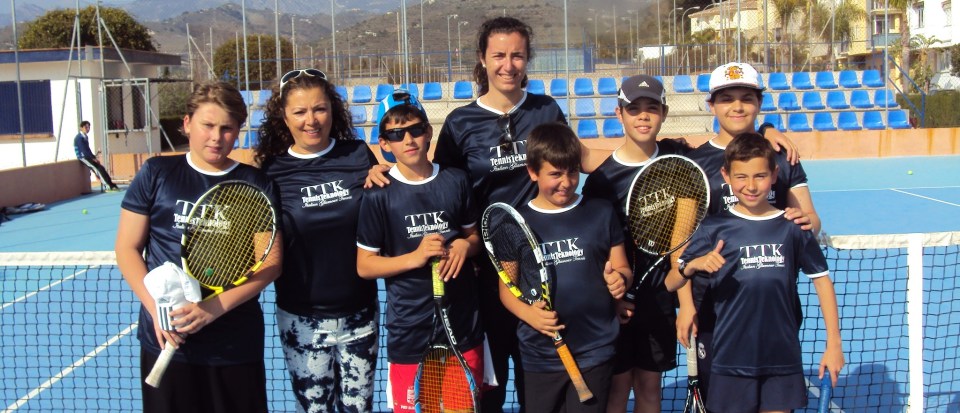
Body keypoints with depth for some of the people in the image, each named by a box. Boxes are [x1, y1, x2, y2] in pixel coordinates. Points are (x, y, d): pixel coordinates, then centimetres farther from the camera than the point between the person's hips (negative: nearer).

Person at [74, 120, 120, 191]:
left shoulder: (85, 137, 15)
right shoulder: (79, 138, -14)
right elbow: (83, 151, -19)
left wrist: (94, 157, 5)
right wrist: (93, 158, -17)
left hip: (88, 157, 9)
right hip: (83, 157, -9)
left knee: (101, 168, -5)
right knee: (98, 168, -20)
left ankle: (111, 185, -10)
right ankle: (111, 186, -22)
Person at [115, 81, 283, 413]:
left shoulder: (257, 185, 1)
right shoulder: (156, 174, 3)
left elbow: (271, 261, -2)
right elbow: (128, 249, 4)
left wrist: (215, 308, -15)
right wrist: (155, 308, -10)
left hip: (235, 345, 0)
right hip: (166, 340, 1)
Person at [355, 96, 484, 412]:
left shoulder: (456, 181, 1)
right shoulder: (378, 196, -7)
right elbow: (364, 266, -5)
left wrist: (465, 246, -10)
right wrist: (415, 257, -19)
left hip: (463, 324, 3)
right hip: (409, 333, -3)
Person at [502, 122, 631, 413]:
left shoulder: (601, 213, 2)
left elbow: (622, 267, 9)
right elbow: (506, 287, 3)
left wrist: (620, 279, -14)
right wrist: (528, 313, -16)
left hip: (596, 352, 0)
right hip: (540, 356, 0)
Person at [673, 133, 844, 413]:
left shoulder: (792, 227, -1)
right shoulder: (714, 228, -4)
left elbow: (821, 279, 8)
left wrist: (834, 343, 6)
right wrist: (693, 265, -24)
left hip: (783, 358, 1)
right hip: (731, 359, -1)